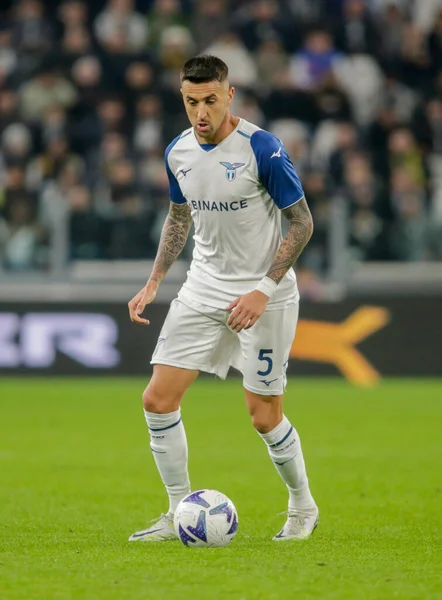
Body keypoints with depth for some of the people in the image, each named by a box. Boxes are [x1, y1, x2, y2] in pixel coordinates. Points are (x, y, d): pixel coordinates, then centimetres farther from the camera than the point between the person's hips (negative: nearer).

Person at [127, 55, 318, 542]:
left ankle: (303, 507, 22)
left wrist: (263, 290, -19)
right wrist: (153, 283, 8)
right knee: (157, 399, -4)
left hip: (264, 295, -6)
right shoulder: (178, 152, 1)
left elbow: (301, 223, -13)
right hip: (203, 291, 6)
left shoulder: (262, 149, -18)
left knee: (264, 416, -3)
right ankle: (180, 515, 9)